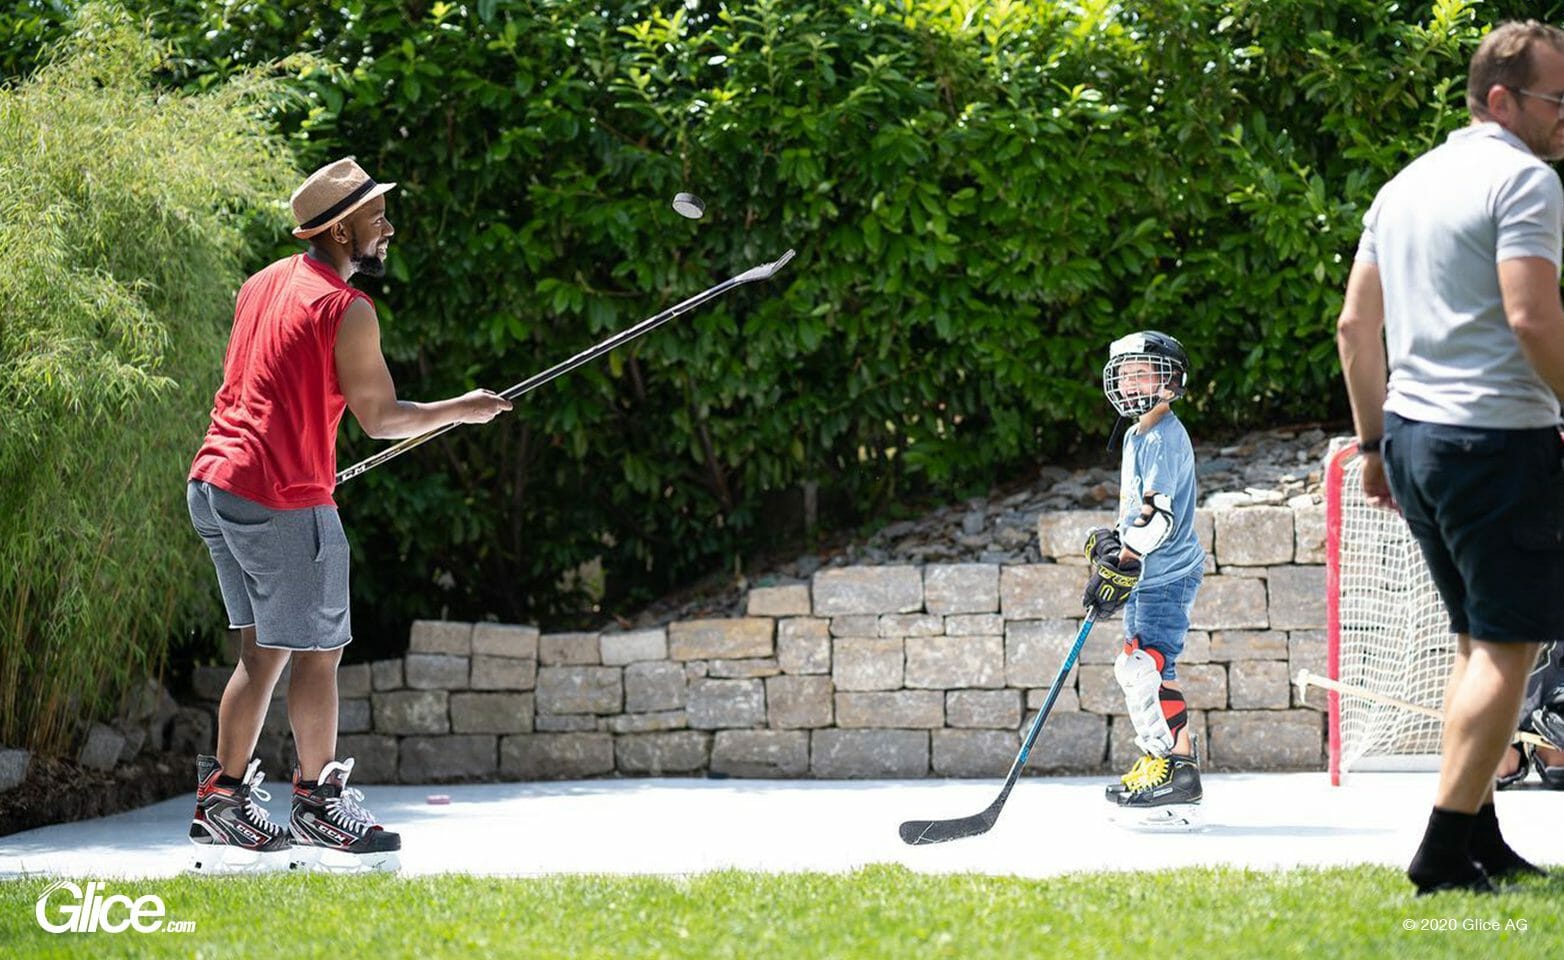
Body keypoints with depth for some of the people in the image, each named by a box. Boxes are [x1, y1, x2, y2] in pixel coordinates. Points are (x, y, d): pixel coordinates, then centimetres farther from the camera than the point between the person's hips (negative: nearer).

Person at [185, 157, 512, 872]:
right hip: (282, 498, -9)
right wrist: (461, 410, 4)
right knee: (316, 652, 0)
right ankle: (319, 805, 5)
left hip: (213, 484, 9)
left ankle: (224, 802, 15)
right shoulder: (347, 311, -12)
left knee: (263, 650, 15)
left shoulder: (261, 284, 13)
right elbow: (380, 417, -9)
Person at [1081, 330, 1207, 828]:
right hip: (1143, 576, 10)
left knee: (1144, 666, -16)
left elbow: (1157, 513, -22)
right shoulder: (1135, 436, 17)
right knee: (1144, 669, 12)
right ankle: (1163, 758, 20)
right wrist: (1110, 542, 14)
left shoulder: (1165, 437, -14)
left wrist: (1120, 566, -24)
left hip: (1166, 575, -10)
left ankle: (1177, 769, -14)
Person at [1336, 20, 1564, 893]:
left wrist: (1375, 441, 21)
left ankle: (1479, 841, 18)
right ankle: (1446, 854, -7)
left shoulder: (1405, 186, 16)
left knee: (1480, 641, 17)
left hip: (1412, 434, 9)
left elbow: (1356, 324, 17)